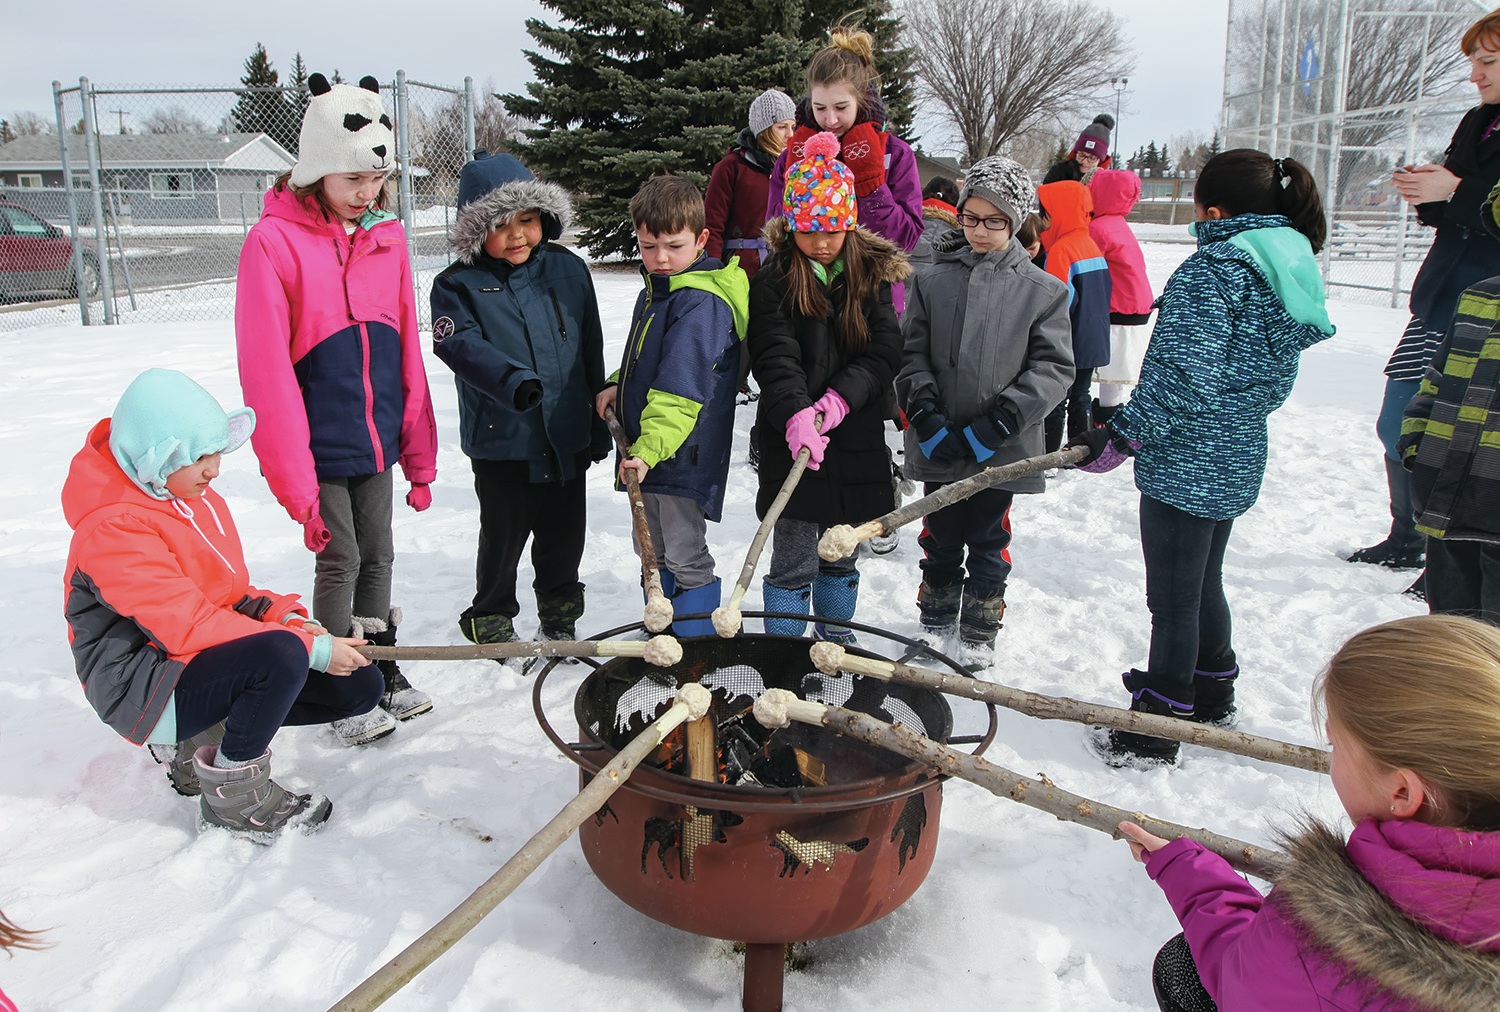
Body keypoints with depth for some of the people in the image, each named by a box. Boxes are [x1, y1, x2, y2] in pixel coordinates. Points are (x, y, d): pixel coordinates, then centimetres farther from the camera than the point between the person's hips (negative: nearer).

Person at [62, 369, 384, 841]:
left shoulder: (191, 495, 5)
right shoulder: (113, 531, -23)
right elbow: (188, 626, -28)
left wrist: (279, 615, -11)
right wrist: (311, 648, -28)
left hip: (207, 655, 9)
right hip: (143, 686, -9)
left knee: (360, 685, -3)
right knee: (282, 655, -37)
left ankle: (200, 740, 11)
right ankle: (233, 797, -12)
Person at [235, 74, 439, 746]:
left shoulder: (386, 238, 5)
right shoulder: (273, 242, -11)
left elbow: (407, 355, 7)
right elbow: (267, 373, -14)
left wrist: (419, 454, 6)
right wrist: (295, 481, -17)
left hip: (376, 438, 5)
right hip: (319, 444, -5)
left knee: (377, 556, 14)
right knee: (339, 561, 3)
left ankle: (383, 672, 31)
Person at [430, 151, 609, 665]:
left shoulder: (568, 269, 3)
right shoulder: (458, 285, -7)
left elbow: (591, 349, 9)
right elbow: (461, 345, -23)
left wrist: (600, 421, 12)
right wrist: (512, 380, -41)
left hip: (568, 436, 4)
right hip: (502, 443, -3)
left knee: (565, 535, 16)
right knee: (503, 538, 10)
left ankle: (560, 618, 38)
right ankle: (493, 622, 32)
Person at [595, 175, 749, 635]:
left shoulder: (701, 303, -20)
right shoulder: (654, 290, 12)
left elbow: (681, 387, -30)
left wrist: (650, 448, -38)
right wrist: (618, 385, 7)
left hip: (683, 456, -10)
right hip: (645, 454, 10)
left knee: (685, 558, -2)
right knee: (653, 551, 22)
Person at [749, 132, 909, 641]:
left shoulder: (872, 277, 5)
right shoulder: (772, 283, -4)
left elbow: (885, 351, -5)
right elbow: (775, 360, -15)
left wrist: (838, 399, -20)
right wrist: (796, 415, -33)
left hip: (857, 441, 3)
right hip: (792, 444, -3)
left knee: (841, 557, 18)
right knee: (793, 565, 1)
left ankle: (836, 640, 36)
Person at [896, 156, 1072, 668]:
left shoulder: (1042, 290, -4)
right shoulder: (932, 279, 0)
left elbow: (1054, 367, -7)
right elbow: (912, 353, -1)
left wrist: (996, 425, -16)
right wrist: (927, 417, -14)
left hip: (1002, 451, -1)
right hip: (939, 447, 2)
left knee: (988, 541, 12)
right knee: (940, 539, 15)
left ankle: (980, 633, 29)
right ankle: (935, 623, 34)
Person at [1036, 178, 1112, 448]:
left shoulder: (1061, 249, -18)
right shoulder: (1091, 244, 9)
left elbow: (1061, 301, -24)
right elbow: (1107, 290, 15)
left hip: (1069, 345, -8)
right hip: (1094, 342, 9)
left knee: (1054, 404, 0)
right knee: (1080, 399, 17)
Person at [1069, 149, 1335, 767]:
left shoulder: (1215, 268, -18)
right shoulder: (1292, 269, 10)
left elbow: (1185, 376, -26)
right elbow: (1277, 380, 16)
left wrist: (1120, 437, -20)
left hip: (1185, 464, -9)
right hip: (1238, 461, 9)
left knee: (1173, 599, 1)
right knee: (1204, 583, 24)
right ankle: (1212, 696, 41)